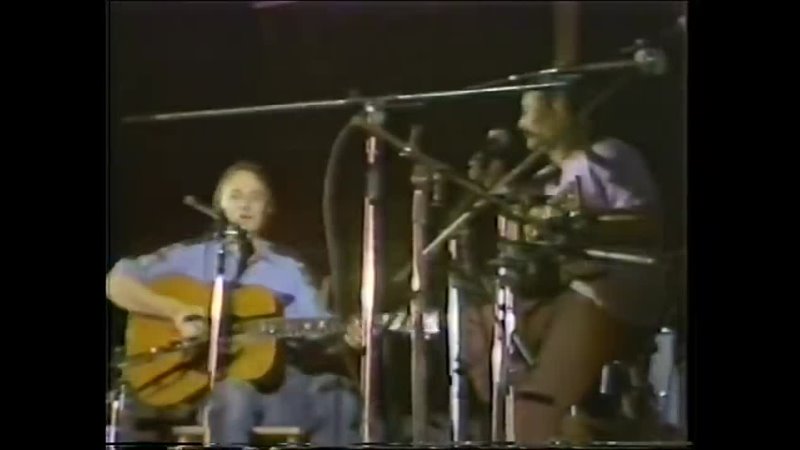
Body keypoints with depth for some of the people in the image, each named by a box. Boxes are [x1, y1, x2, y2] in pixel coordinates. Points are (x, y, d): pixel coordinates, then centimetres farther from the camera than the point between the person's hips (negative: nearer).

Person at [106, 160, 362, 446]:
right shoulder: (193, 256, 7)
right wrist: (176, 310, -14)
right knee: (234, 396, -39)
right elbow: (117, 281, -1)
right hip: (202, 383, -3)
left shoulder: (290, 270, 17)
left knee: (335, 397, -25)